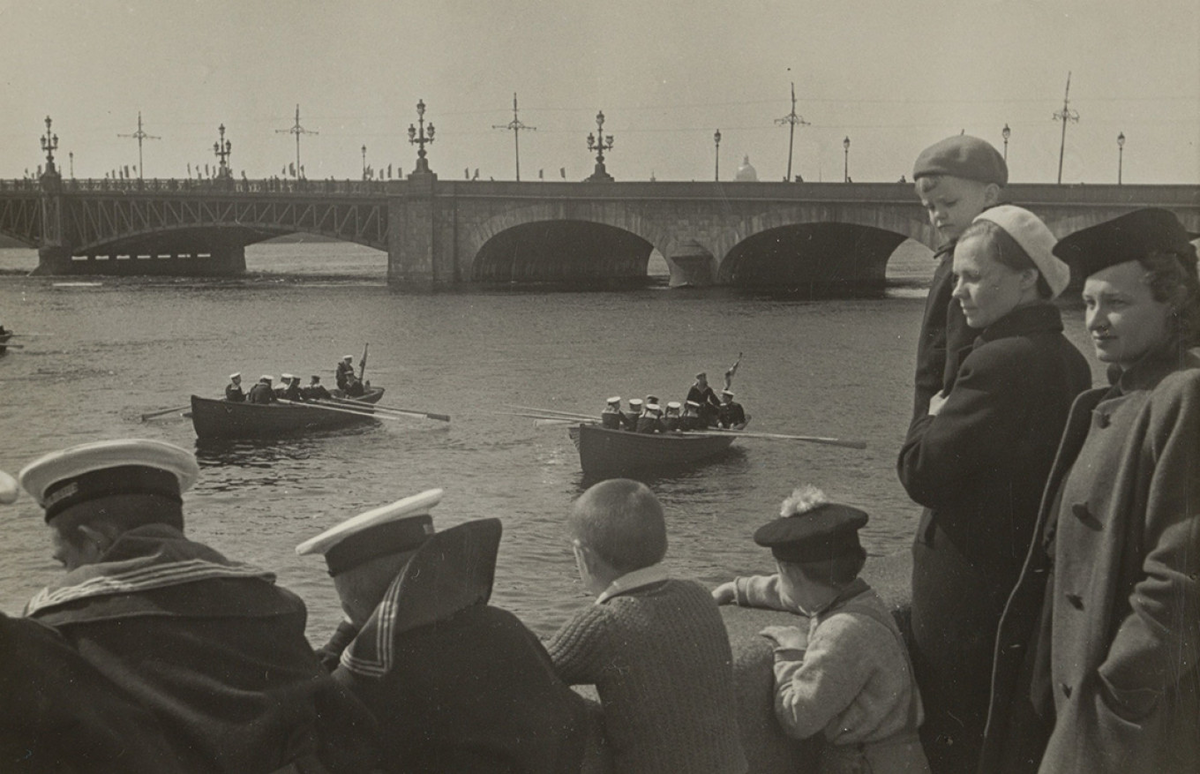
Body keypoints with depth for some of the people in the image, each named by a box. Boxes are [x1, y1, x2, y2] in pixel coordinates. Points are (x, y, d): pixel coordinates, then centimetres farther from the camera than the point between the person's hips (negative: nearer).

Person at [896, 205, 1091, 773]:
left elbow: (921, 473, -21)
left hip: (969, 593, -9)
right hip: (1036, 588, 9)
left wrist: (932, 420, -4)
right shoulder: (1069, 361, 6)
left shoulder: (997, 362, -23)